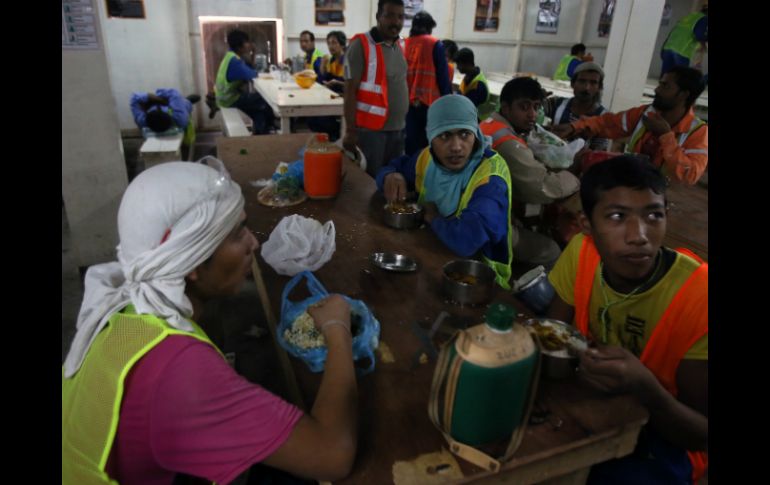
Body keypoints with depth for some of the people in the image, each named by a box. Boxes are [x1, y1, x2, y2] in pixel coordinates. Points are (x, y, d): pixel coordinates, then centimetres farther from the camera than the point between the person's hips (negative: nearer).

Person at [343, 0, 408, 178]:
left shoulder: (400, 45, 9)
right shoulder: (361, 45, -10)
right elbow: (350, 91, -12)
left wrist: (402, 122, 13)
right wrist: (350, 131, -15)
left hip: (398, 128, 6)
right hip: (370, 130, -6)